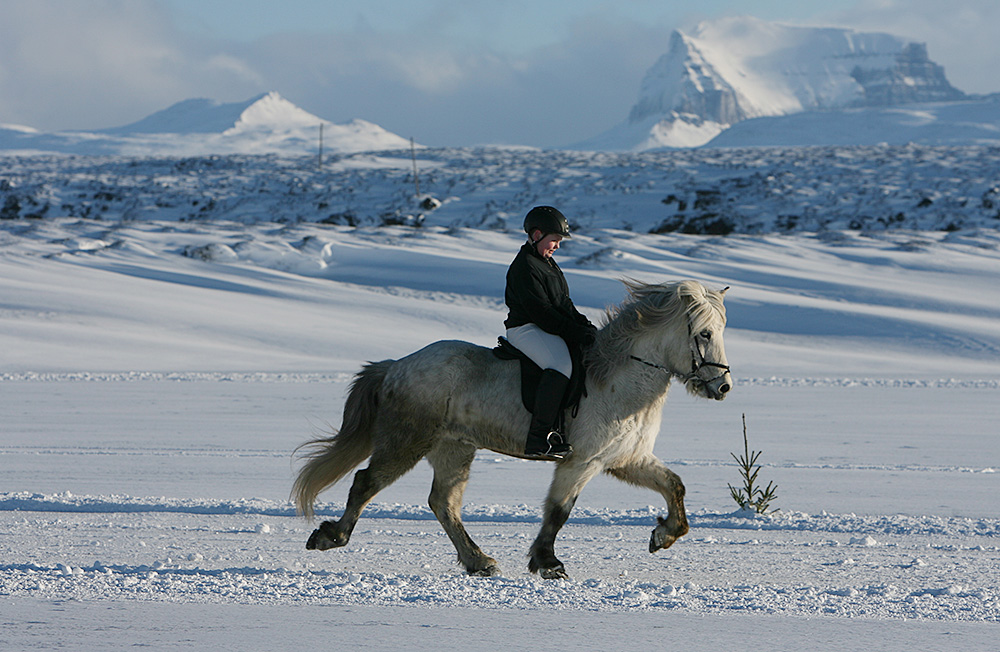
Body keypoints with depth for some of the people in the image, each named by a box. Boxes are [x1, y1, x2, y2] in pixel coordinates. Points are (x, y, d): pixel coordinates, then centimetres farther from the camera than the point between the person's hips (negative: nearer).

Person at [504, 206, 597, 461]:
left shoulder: (548, 263, 21)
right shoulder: (524, 267, -13)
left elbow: (564, 304, 24)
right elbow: (540, 311, -20)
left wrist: (586, 326, 8)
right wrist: (575, 333, -20)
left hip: (548, 328, 11)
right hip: (525, 329, -11)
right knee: (561, 365, -34)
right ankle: (538, 440, -39)